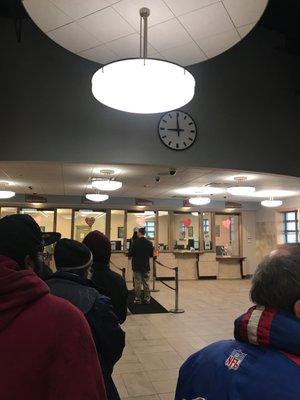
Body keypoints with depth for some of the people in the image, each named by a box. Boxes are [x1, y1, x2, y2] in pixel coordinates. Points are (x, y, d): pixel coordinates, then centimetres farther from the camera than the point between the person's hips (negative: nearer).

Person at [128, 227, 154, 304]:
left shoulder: (135, 242, -14)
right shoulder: (149, 243, -3)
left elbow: (130, 254, -13)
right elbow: (151, 254, 4)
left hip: (137, 266, -3)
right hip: (146, 266, 3)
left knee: (137, 283, 6)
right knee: (146, 283, 12)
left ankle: (138, 299, 11)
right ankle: (147, 299, 17)